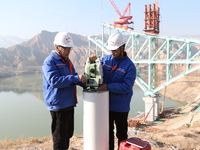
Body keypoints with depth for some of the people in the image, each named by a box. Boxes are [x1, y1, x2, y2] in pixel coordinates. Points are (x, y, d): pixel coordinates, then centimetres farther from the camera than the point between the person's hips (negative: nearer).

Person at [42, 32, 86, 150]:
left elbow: (73, 78, 18)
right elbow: (54, 81, -27)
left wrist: (85, 82, -1)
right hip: (58, 105, -9)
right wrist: (76, 78, -31)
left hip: (69, 104, 9)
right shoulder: (50, 62, -14)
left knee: (68, 134, 21)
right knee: (60, 138, 3)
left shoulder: (67, 61, 13)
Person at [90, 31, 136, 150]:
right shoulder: (106, 59, 0)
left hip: (120, 106, -4)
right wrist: (92, 62, -13)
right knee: (108, 131, 19)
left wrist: (108, 86, -26)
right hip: (106, 104, 4)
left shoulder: (129, 66, -14)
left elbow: (126, 86, -21)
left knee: (121, 133, 13)